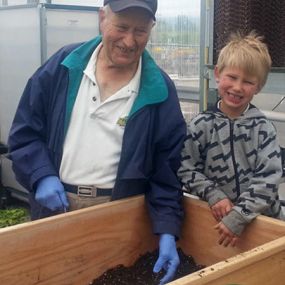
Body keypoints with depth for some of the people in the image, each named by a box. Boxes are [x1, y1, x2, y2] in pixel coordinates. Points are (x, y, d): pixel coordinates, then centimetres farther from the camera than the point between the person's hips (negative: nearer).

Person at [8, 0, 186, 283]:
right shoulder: (63, 66, -2)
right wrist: (41, 176, -13)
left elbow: (167, 168, -6)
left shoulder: (160, 90, -6)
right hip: (54, 204, 2)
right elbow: (24, 130, 2)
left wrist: (167, 231, -13)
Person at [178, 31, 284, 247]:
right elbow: (186, 170, -2)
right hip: (216, 218, 1)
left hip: (262, 218, 0)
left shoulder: (263, 127, -7)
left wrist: (239, 217, -20)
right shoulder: (201, 125, -4)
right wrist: (214, 196, -15)